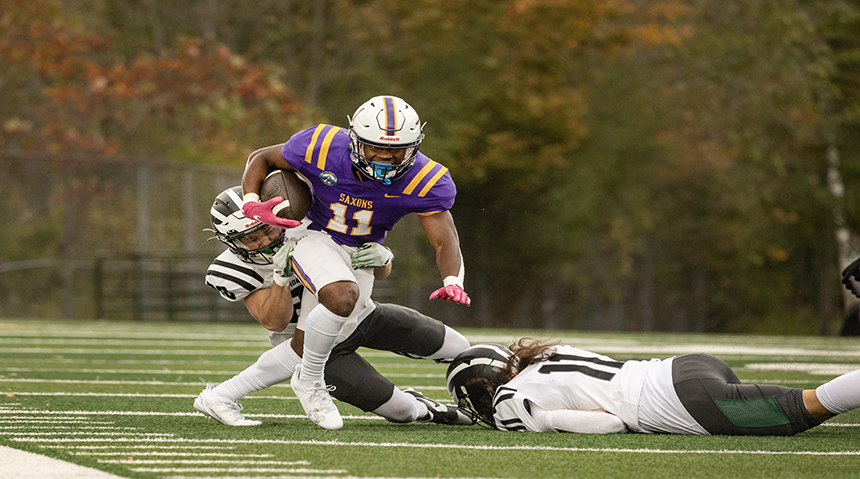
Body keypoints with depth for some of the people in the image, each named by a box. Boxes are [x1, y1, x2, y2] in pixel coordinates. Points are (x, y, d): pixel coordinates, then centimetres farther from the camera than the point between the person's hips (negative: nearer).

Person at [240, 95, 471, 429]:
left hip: (360, 251, 4)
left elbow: (445, 241, -24)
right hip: (314, 236, -4)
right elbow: (262, 158, -10)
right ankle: (309, 380, -11)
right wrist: (251, 203, -27)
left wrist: (452, 282, -46)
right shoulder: (323, 147, -27)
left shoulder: (424, 180, -25)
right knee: (343, 297, -32)